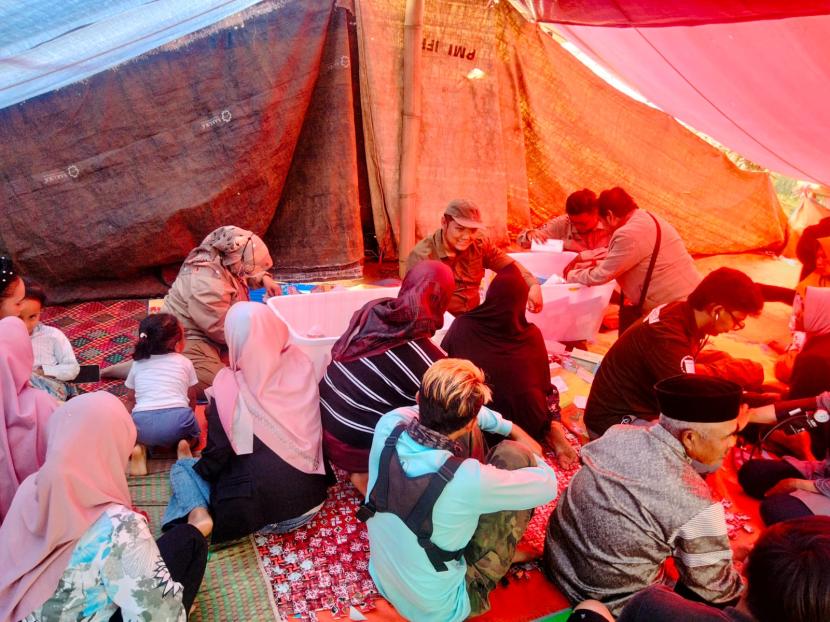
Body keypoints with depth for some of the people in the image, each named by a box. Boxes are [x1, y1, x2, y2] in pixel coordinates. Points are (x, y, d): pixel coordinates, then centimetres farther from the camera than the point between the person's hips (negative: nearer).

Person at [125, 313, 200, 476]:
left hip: (143, 422, 1)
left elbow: (130, 400, 26)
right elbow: (192, 399, 21)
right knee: (194, 431, 30)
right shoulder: (185, 363, 15)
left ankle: (139, 447, 1)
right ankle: (184, 442, -2)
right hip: (178, 419, -1)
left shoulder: (137, 364, 20)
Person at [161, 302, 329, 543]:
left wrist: (196, 465, 15)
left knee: (181, 468, 18)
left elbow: (216, 457, -6)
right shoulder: (301, 364, -5)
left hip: (255, 512, -5)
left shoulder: (227, 385, -15)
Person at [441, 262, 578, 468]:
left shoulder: (462, 325, -8)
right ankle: (552, 430, 4)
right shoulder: (532, 335, -6)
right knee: (550, 392, 31)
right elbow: (544, 384, 10)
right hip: (527, 421, 1)